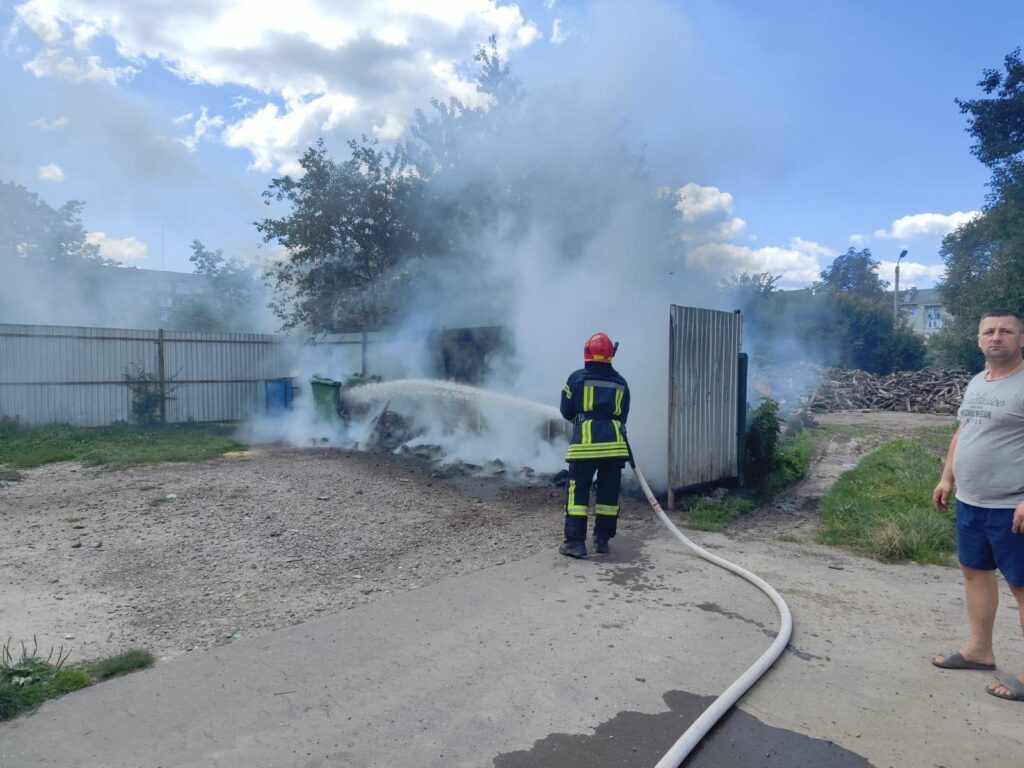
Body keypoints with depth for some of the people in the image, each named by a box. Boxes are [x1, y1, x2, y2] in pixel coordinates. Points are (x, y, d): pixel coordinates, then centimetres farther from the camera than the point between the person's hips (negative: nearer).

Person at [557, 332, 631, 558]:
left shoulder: (577, 378, 1)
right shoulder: (620, 383, 11)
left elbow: (566, 411, 7)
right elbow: (622, 416, 17)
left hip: (585, 443, -3)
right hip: (614, 443, 3)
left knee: (578, 492, 1)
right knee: (609, 492, 11)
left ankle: (575, 541, -1)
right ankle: (602, 539, 17)